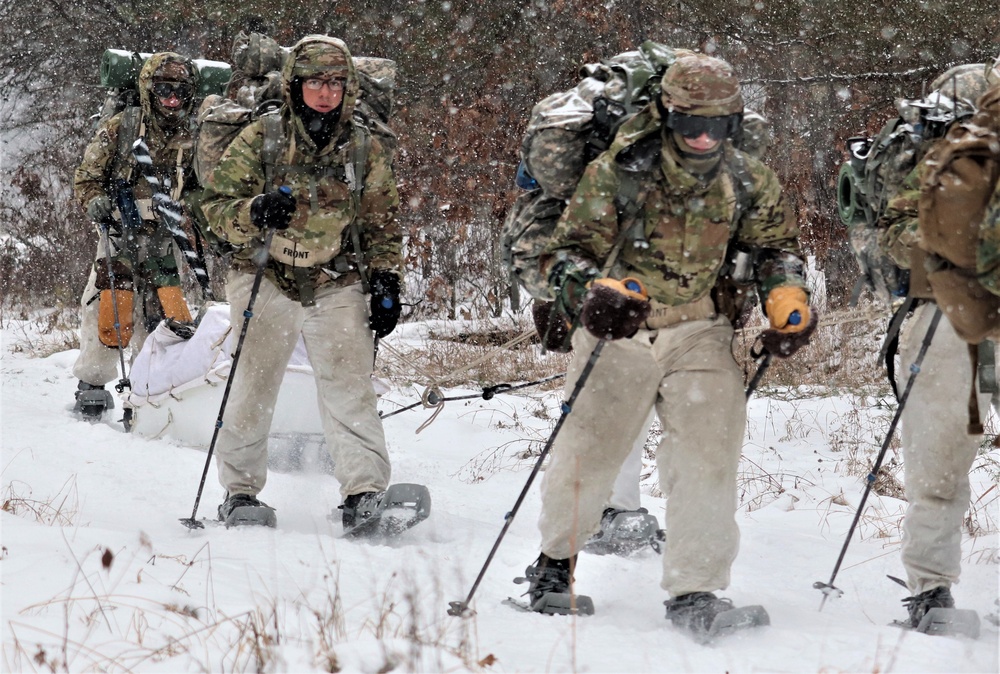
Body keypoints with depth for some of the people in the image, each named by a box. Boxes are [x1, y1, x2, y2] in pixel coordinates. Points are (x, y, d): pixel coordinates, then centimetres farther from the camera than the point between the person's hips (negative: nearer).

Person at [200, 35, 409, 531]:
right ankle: (240, 493, 8)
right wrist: (254, 213, -23)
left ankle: (365, 493, -12)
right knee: (254, 384, -4)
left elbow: (382, 225, 16)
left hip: (338, 285, 1)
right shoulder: (260, 140, -1)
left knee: (348, 386, -10)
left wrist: (386, 283, 7)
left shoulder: (365, 150, 7)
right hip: (266, 280, -1)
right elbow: (216, 203, -3)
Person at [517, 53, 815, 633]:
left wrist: (789, 301, -3)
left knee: (710, 460, -12)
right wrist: (595, 292, -29)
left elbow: (776, 246, 17)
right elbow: (570, 252, -8)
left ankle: (695, 592, -4)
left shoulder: (750, 183, 0)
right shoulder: (618, 173, -10)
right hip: (622, 328, -1)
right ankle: (556, 558, 29)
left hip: (702, 334, 2)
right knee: (587, 457, 2)